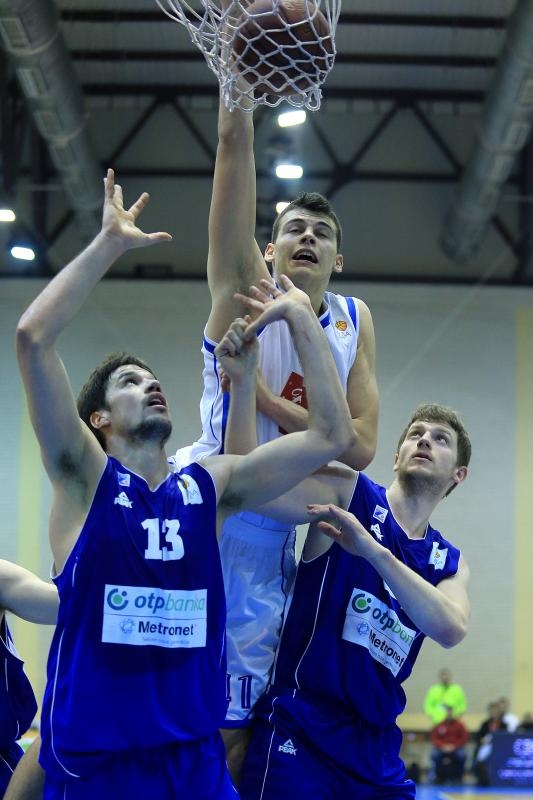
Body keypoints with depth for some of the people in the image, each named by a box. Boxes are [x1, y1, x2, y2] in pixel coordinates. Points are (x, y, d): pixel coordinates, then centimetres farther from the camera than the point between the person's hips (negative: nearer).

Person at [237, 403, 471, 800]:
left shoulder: (450, 562, 11)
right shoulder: (348, 493, 0)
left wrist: (374, 551, -23)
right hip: (296, 734, -5)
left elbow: (451, 629, -13)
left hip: (375, 748, 5)